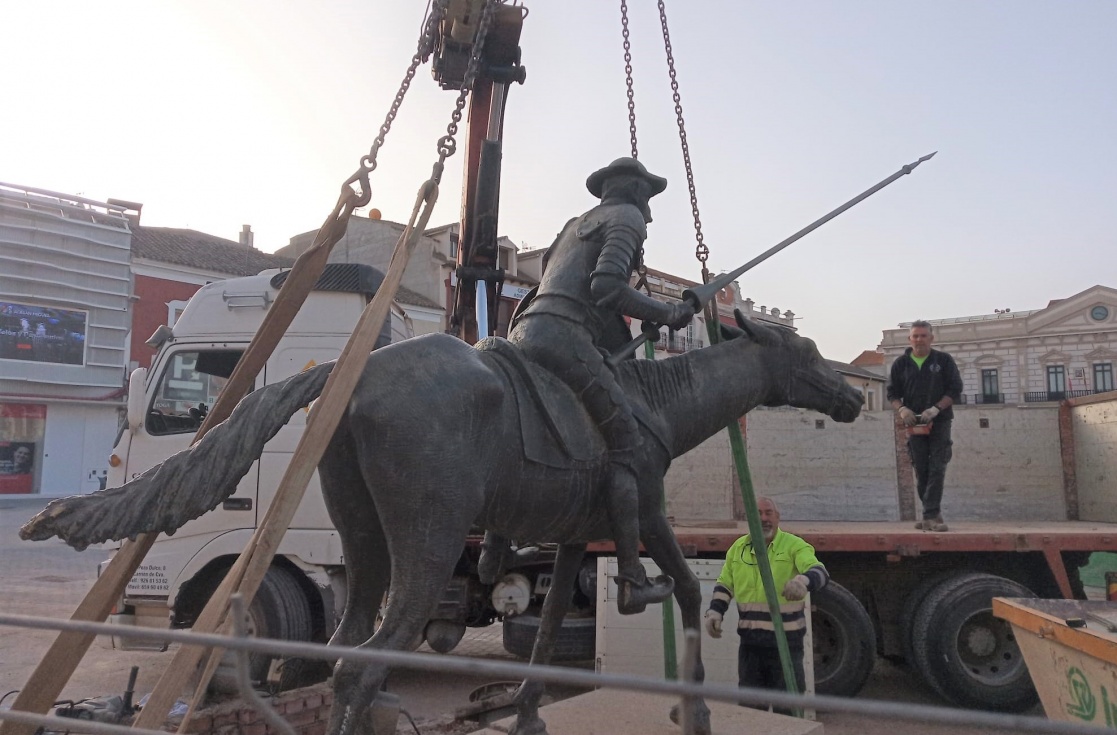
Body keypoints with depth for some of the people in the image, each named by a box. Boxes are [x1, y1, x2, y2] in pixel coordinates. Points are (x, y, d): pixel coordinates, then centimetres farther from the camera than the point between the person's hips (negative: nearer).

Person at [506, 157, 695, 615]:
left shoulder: (576, 225, 35)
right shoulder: (628, 216, 8)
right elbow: (606, 285, -10)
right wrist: (666, 314, 1)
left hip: (525, 332, 10)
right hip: (565, 336, -9)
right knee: (625, 443, -8)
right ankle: (631, 581, -10)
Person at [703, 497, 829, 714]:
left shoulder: (794, 546, -8)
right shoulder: (738, 548, 7)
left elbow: (820, 573, -24)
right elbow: (724, 584, 13)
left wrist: (803, 580, -46)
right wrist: (715, 611, -3)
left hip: (785, 642, -4)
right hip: (750, 642, 4)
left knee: (787, 708, 6)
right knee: (749, 706, 15)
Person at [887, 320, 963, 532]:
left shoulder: (944, 361, 3)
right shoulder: (901, 364, 8)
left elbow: (955, 390, -1)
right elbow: (892, 393, 9)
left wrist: (936, 408, -16)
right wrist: (902, 409, -11)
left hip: (940, 422, -2)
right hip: (914, 423, 2)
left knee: (937, 469, -10)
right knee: (921, 471, 4)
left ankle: (930, 516, -12)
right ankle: (933, 514, 15)